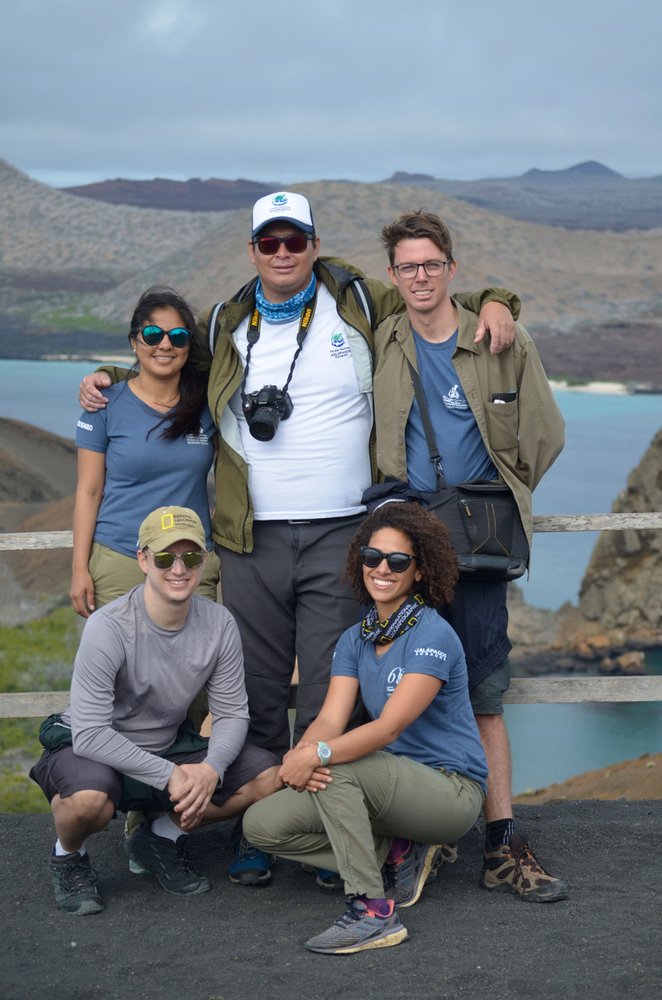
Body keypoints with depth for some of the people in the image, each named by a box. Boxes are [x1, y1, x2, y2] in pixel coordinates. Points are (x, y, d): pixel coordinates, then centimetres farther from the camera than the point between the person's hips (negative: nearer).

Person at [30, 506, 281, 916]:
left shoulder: (219, 624, -10)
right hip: (88, 749, -5)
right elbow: (90, 734, -27)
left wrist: (211, 768, -24)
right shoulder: (108, 627, -25)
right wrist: (169, 776, -29)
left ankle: (163, 837, 10)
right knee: (90, 799, -40)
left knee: (269, 777, -11)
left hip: (169, 748, 5)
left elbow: (233, 712, -3)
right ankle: (69, 857, -1)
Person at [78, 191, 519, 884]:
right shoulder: (226, 327, 12)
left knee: (329, 695, -1)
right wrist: (110, 379, 16)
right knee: (256, 691, 6)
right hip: (251, 540, 2)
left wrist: (493, 301, 1)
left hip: (340, 536, -2)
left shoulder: (358, 303, 6)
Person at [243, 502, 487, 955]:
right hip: (395, 783, 8)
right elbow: (330, 720, -5)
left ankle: (373, 912, -25)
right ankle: (397, 856, 4)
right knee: (263, 824, -6)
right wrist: (299, 755, -28)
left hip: (452, 790, -7)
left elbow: (390, 727, -25)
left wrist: (317, 754, -37)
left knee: (335, 767, -32)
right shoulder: (355, 639, 8)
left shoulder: (433, 637, -15)